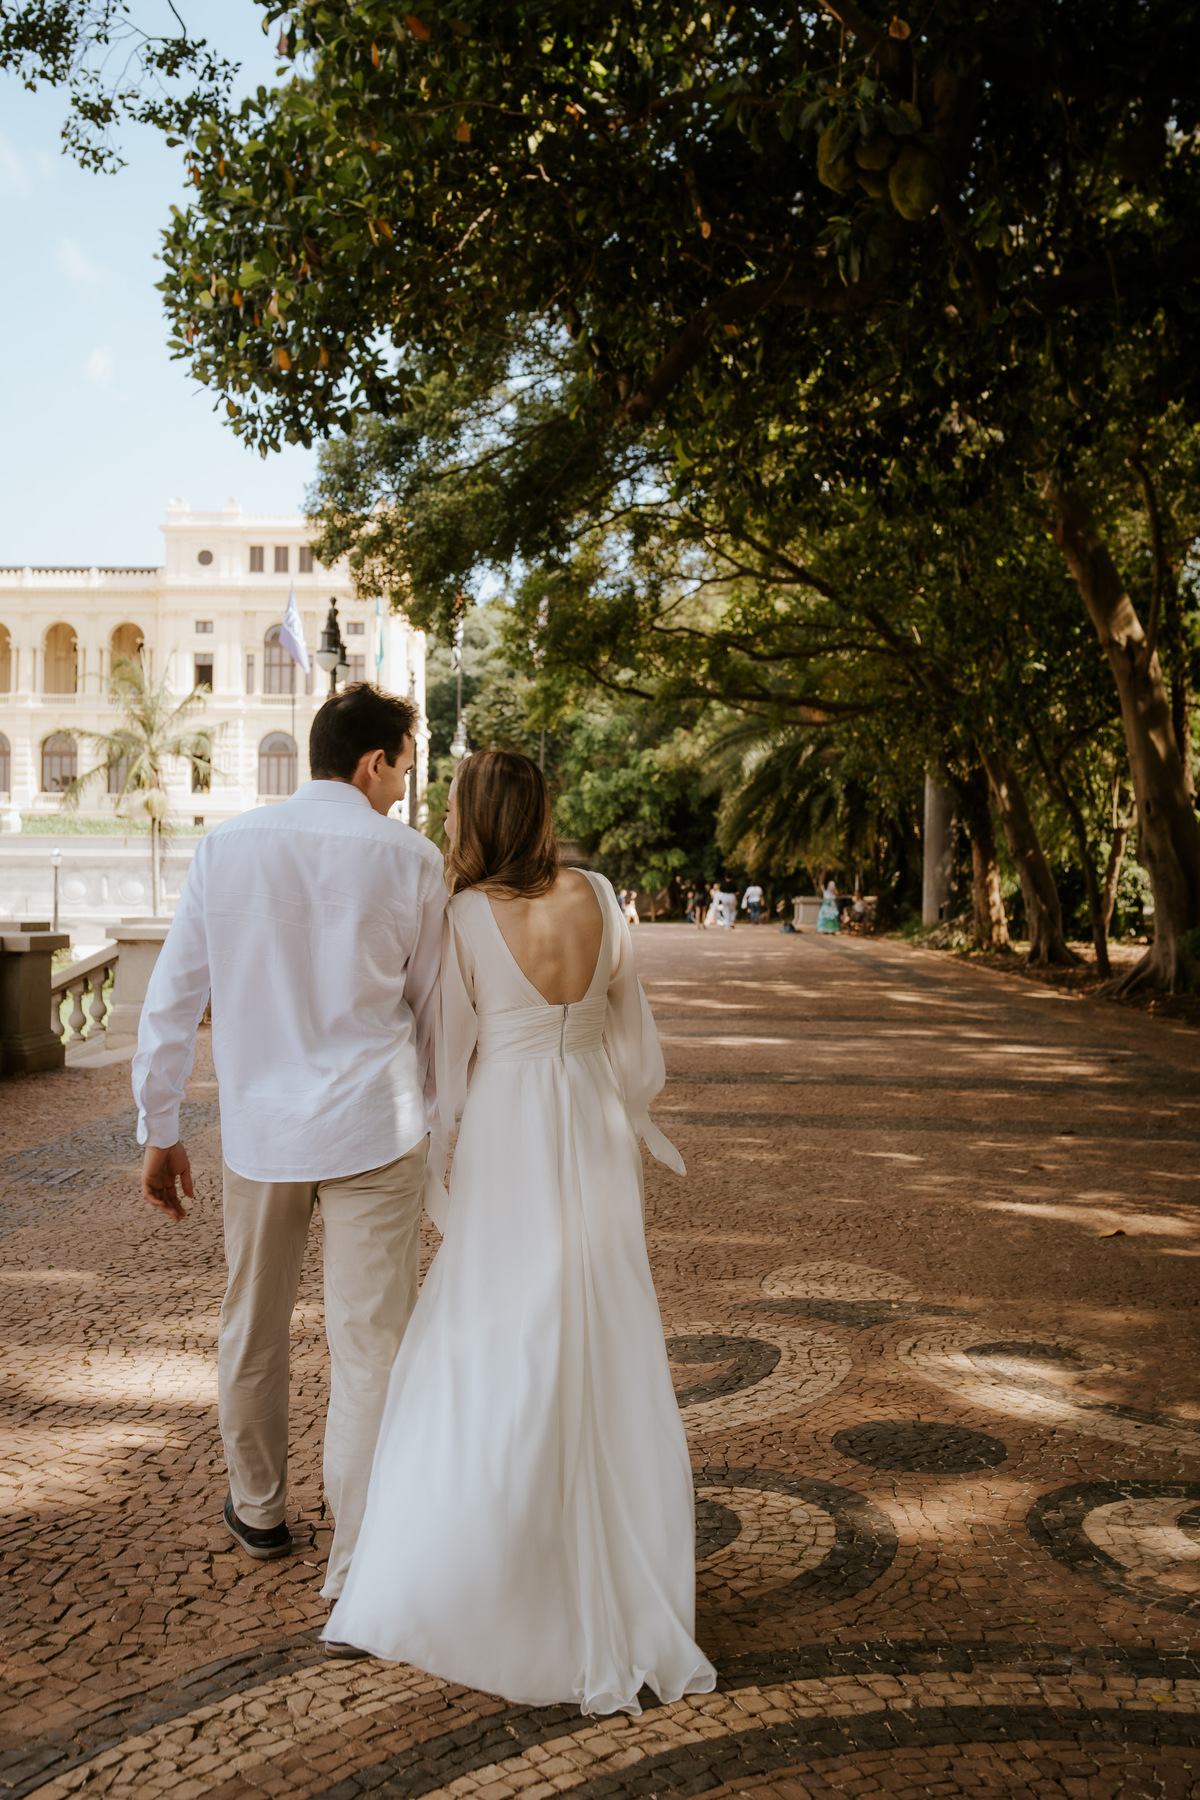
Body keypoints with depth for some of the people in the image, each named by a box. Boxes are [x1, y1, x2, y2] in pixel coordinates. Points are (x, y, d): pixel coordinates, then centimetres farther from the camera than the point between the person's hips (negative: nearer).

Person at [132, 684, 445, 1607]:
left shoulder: (226, 846, -1)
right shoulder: (410, 859, -5)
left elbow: (173, 998, 0)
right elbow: (433, 1009, 5)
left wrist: (160, 1130, 9)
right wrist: (437, 1114, 20)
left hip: (259, 1129, 3)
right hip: (373, 1130, -2)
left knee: (252, 1329, 21)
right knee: (370, 1347, 4)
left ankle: (259, 1510, 41)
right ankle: (359, 1572, 9)